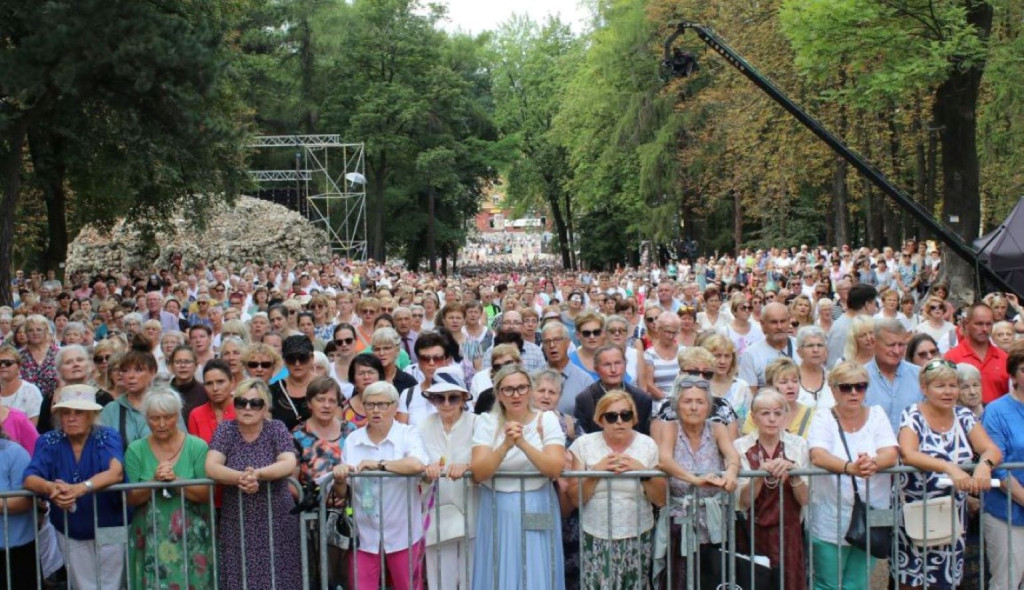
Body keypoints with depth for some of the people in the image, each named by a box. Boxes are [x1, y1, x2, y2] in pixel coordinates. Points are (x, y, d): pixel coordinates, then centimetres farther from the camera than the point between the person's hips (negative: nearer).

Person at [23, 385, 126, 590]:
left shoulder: (107, 437, -11)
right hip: (70, 533, 2)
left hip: (109, 528, -2)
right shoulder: (48, 441, -5)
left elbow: (115, 472, -29)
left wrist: (80, 488, -47)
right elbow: (29, 479, -18)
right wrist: (51, 488, -42)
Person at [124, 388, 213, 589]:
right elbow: (130, 499, 0)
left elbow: (206, 494, -7)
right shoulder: (136, 450, 4)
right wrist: (154, 482, -16)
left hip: (191, 539, -1)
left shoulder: (197, 447, 0)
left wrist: (176, 481, -20)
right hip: (151, 539, 1)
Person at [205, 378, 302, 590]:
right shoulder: (225, 430, 4)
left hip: (277, 526, -1)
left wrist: (258, 474, -30)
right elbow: (211, 468, -10)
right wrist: (240, 477, -28)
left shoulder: (276, 429, 2)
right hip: (237, 527, 1)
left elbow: (289, 463, -13)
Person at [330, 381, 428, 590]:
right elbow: (341, 493, 8)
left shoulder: (407, 434, -4)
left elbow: (417, 465, -28)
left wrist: (378, 464, -19)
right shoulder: (352, 440, 5)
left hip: (402, 533, -2)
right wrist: (339, 478, -15)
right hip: (365, 534, 3)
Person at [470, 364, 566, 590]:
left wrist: (523, 443, -26)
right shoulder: (486, 421, -1)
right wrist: (505, 446, -27)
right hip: (498, 512, 0)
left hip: (537, 511, 0)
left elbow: (555, 468, -14)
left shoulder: (546, 420, -1)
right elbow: (479, 473, -13)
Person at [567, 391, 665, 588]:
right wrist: (596, 471, -15)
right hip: (595, 538, -1)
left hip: (638, 537, 1)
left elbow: (661, 500, 1)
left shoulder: (647, 445, 2)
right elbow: (576, 500, -2)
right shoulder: (584, 444, 0)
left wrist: (643, 471, -13)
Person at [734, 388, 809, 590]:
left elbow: (804, 499, -3)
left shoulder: (797, 445, 2)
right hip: (752, 535, -1)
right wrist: (761, 473, -22)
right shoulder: (741, 447, -3)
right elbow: (742, 503, -9)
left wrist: (792, 471, -18)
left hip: (787, 536, 1)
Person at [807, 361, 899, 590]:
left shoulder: (876, 415, 6)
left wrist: (873, 464, -32)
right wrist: (850, 467, -38)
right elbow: (818, 456, -19)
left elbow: (891, 455, -9)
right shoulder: (823, 417, -2)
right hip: (829, 522, -2)